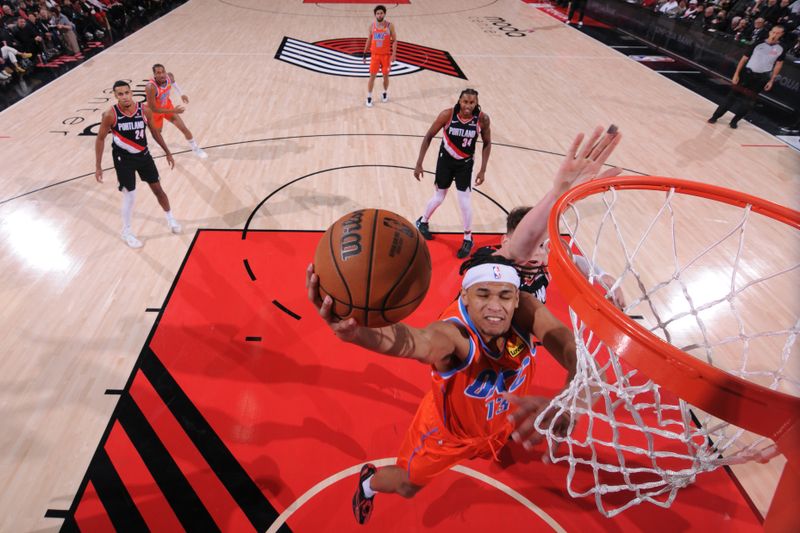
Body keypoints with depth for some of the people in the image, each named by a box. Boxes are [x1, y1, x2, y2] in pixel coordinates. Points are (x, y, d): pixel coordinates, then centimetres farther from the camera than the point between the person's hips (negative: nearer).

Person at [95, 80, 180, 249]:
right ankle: (126, 232, 18)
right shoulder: (110, 115, -19)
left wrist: (167, 152, 8)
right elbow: (100, 139, -9)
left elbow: (155, 132, 5)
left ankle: (170, 218, 37)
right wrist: (98, 166, -9)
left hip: (143, 155, 3)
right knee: (130, 194, -1)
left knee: (157, 188, 12)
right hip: (123, 159, -3)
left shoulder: (144, 110, -12)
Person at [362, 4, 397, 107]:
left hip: (386, 55, -1)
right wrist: (365, 54, 9)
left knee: (385, 75, 9)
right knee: (372, 76, -1)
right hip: (375, 55, 1)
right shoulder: (372, 26, 1)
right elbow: (369, 40, 10)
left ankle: (385, 93, 32)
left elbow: (394, 40, -4)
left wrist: (394, 54, -15)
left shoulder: (390, 26, -6)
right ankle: (369, 97, 7)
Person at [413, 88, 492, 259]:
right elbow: (429, 136, -12)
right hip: (445, 160, 0)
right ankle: (422, 222, 40)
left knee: (465, 201, -3)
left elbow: (487, 144, -4)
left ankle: (468, 239, 18)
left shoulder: (482, 119, -19)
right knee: (439, 197, 11)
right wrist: (419, 163, -13)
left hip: (465, 164, 0)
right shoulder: (448, 115, -22)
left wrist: (483, 170, -8)